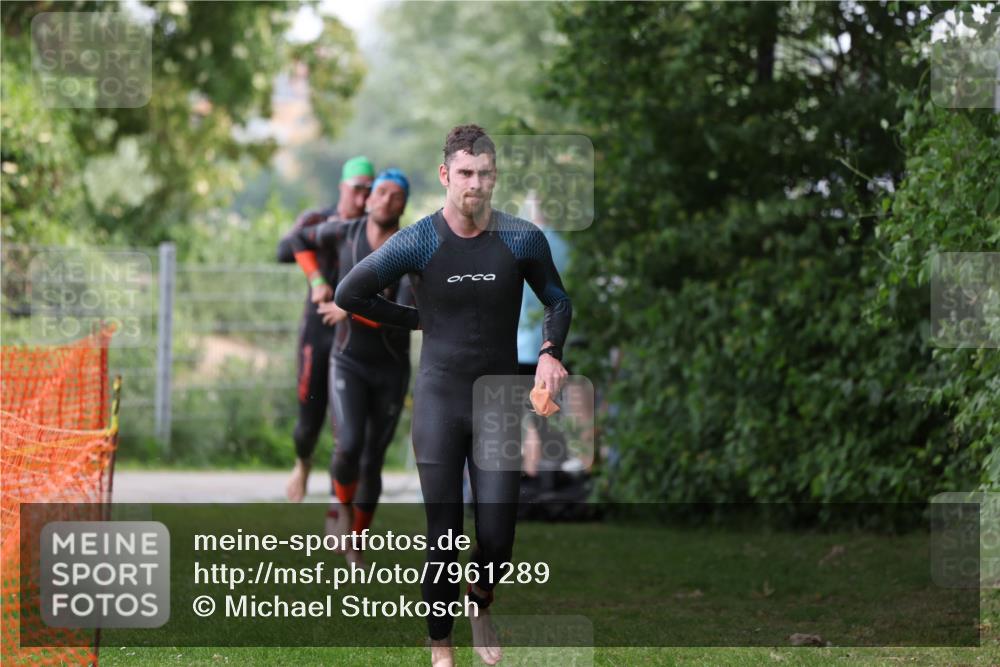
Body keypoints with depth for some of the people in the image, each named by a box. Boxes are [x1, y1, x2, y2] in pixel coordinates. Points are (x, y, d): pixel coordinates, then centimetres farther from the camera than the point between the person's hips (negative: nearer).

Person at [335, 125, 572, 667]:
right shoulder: (417, 243, -8)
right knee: (443, 537, 0)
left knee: (497, 538, -1)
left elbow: (559, 301, 12)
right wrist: (416, 319, 2)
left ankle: (480, 605, 33)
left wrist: (550, 352, -6)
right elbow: (348, 294, 1)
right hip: (440, 401, -1)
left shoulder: (522, 239, -3)